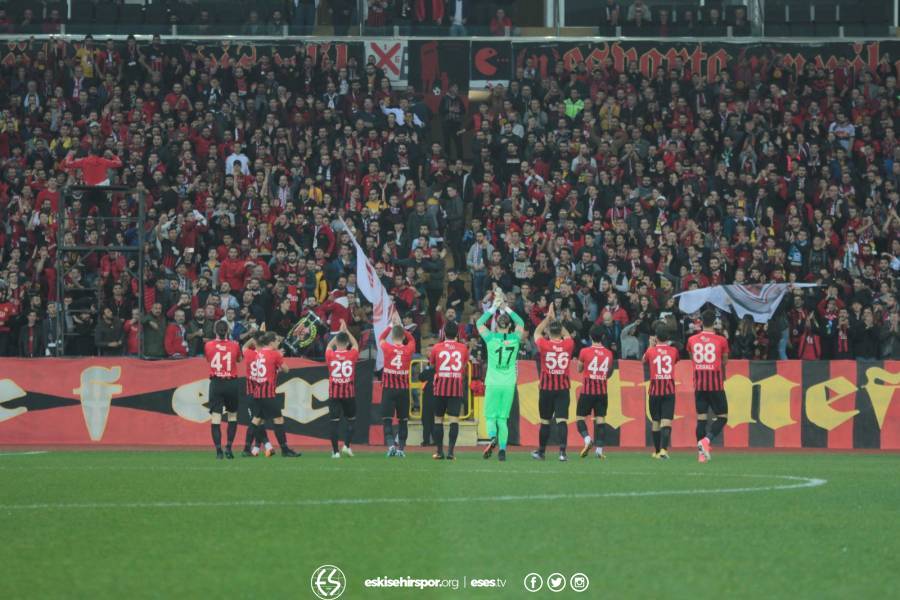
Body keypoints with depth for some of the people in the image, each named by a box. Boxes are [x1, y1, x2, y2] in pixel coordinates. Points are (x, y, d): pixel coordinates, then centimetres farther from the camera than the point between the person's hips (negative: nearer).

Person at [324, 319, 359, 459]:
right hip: (349, 393, 0)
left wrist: (340, 332, 24)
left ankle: (335, 451, -1)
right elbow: (355, 344, 17)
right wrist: (346, 331, 24)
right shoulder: (352, 355, -5)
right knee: (351, 420, 15)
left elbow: (329, 345, 19)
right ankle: (346, 445, 2)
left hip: (333, 394, 0)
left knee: (334, 421, 1)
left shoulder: (330, 355, -5)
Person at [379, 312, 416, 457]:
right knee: (403, 420, 10)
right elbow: (412, 340, 20)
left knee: (387, 419, -1)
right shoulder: (408, 350, -3)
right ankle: (401, 448, 10)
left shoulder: (387, 348, -7)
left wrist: (391, 325, 22)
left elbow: (381, 338, 15)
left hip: (388, 389, -2)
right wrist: (400, 326, 24)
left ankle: (391, 444, -20)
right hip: (403, 389, 2)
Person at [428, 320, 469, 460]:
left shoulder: (437, 347, 1)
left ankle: (439, 451, 7)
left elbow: (431, 363, 17)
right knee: (454, 418, -4)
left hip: (440, 388, 0)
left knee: (438, 419, 8)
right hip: (457, 387, 0)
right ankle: (451, 451, -14)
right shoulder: (463, 348, 3)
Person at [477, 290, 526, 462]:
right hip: (509, 384, 2)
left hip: (493, 383, -2)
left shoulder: (491, 338, -7)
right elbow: (520, 323, 20)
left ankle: (493, 437, -22)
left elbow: (480, 323, 10)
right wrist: (506, 308, 23)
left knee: (490, 416, 6)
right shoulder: (515, 339, -1)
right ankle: (502, 449, 0)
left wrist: (494, 307, 14)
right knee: (503, 418, 8)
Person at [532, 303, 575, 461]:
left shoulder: (544, 345, -9)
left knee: (545, 421, 12)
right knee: (562, 420, -5)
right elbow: (566, 334, 20)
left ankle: (541, 451, 24)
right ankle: (562, 451, -20)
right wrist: (555, 318, 24)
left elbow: (537, 332, 12)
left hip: (546, 389, -1)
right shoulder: (568, 345, -4)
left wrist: (549, 317, 18)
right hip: (563, 389, 1)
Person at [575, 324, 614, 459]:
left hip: (587, 391, -3)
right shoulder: (608, 353, 2)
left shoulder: (584, 351, -8)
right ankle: (599, 449, -4)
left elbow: (579, 369, 6)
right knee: (600, 419, 4)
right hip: (602, 392, 3)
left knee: (580, 417, 7)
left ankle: (587, 439, -18)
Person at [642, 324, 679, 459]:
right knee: (666, 421, -7)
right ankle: (663, 449, -27)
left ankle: (657, 451, 21)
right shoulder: (673, 351, 0)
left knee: (655, 421, 14)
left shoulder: (651, 351, -2)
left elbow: (644, 361, 20)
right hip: (669, 391, 0)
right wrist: (666, 344, 29)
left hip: (655, 391, 0)